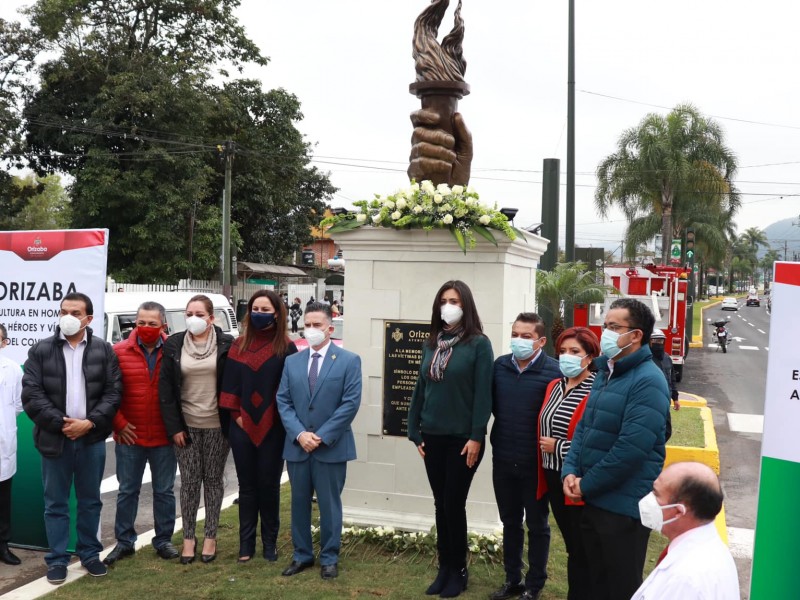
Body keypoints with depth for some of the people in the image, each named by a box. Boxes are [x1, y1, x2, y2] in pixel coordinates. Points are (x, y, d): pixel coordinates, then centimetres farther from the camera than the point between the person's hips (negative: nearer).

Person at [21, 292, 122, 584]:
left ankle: (89, 553, 26)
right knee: (56, 503, 8)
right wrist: (61, 423, -14)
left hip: (92, 438, 1)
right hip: (54, 438, -1)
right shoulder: (40, 350, 1)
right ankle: (57, 559, 20)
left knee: (90, 501, 12)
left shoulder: (104, 350, 3)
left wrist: (89, 423, -13)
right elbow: (31, 395, -5)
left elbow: (114, 392, -2)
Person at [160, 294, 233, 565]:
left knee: (213, 480, 8)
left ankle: (210, 537, 19)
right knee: (189, 481, 6)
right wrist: (173, 426, -5)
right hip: (186, 425, 1)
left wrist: (233, 424, -6)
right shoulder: (174, 345, 0)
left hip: (217, 426, -1)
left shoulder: (226, 345, -3)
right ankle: (188, 538, 18)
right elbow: (165, 388, 0)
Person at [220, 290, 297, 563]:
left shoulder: (286, 348, -3)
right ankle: (246, 543, 18)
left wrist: (284, 419, -9)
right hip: (242, 426, 3)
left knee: (269, 485, 6)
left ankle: (270, 542, 20)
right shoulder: (239, 345, 6)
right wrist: (236, 414, -3)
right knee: (247, 486, 9)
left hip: (272, 428, -2)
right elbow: (230, 382, 5)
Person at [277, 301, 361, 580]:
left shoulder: (349, 360, -4)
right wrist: (299, 434, -10)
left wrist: (322, 436, -13)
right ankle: (302, 555, 25)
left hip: (331, 447, -3)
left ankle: (329, 558, 19)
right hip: (297, 446, 4)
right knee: (299, 503, 12)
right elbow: (283, 401, 5)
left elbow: (350, 403, -9)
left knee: (329, 504, 6)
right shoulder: (292, 361, 8)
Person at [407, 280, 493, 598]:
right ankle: (444, 568, 24)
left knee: (454, 504, 2)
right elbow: (420, 389, 10)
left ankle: (458, 570, 19)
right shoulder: (431, 345, 9)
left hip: (462, 438, -5)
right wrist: (415, 432, 7)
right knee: (440, 505, 12)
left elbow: (482, 393, -12)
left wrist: (476, 436, -16)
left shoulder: (478, 344, -8)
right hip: (433, 438, 5)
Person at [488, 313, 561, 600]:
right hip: (503, 459, 5)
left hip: (536, 461, -5)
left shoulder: (553, 371, -16)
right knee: (510, 522, 18)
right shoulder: (500, 365, 0)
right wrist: (506, 429, 9)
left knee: (537, 524, 12)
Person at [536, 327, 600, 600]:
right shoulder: (554, 386, 10)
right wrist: (543, 472, 13)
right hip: (554, 480, 8)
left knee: (583, 551, 5)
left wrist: (559, 447, -16)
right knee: (571, 546, 19)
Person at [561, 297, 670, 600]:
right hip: (592, 499, 8)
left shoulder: (647, 381, -17)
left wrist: (586, 484, -16)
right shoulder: (605, 373, 12)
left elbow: (631, 448, -24)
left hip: (624, 505, -8)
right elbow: (583, 428, 14)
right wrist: (570, 472, -2)